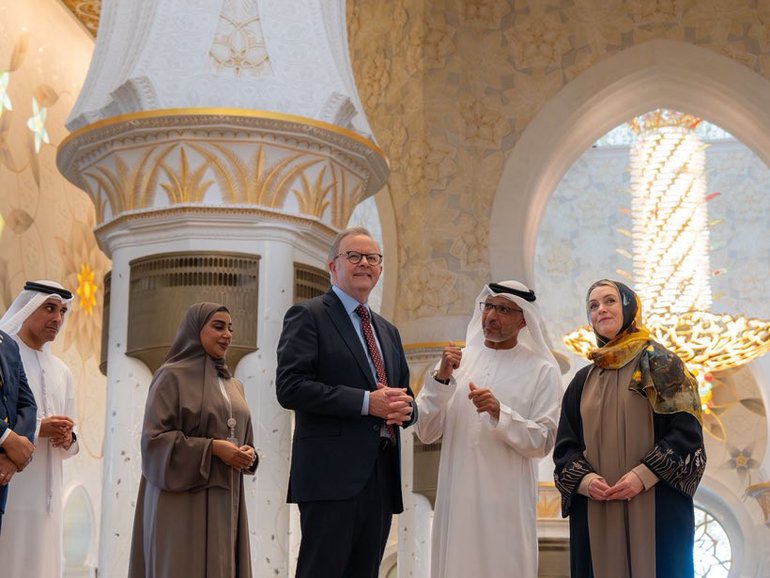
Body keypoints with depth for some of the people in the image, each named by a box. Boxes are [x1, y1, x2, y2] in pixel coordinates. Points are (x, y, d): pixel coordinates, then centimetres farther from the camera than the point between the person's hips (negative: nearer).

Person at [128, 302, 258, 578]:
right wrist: (212, 448, -17)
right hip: (184, 501, -6)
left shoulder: (233, 386, 18)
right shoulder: (172, 376, -2)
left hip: (225, 502, 7)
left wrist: (247, 454, -1)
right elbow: (155, 438, -11)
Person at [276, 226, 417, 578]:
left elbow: (404, 394, 26)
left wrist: (404, 407, 0)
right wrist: (366, 402, -17)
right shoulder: (308, 316, 0)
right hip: (333, 473, -7)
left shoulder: (388, 331, 23)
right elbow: (290, 387, -12)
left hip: (381, 476, 7)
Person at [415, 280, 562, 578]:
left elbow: (542, 442, -6)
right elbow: (426, 433, 2)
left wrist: (500, 413, -20)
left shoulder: (542, 370, 1)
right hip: (456, 499, 2)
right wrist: (442, 378, -10)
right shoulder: (460, 359, 8)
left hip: (508, 505, -2)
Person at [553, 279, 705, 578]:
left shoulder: (659, 364, 3)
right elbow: (565, 445, 12)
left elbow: (686, 432, -5)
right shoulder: (583, 380, 17)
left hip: (655, 508, -4)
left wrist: (644, 475, -16)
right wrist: (584, 479, -9)